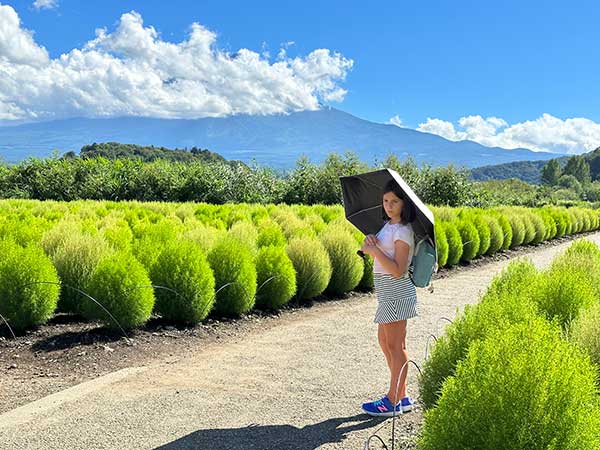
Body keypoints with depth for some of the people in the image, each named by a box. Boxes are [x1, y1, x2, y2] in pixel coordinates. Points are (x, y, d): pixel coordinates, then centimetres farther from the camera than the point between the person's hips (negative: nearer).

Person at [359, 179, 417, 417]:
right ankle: (402, 396, 25)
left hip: (396, 291, -10)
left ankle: (393, 401, 10)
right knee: (385, 341, 15)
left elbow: (398, 271, -21)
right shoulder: (388, 225, 12)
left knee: (396, 346, -1)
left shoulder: (403, 231, -15)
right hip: (387, 291, 10)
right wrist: (371, 246, -5)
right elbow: (381, 258, 15)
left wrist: (374, 250, -21)